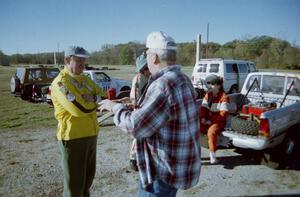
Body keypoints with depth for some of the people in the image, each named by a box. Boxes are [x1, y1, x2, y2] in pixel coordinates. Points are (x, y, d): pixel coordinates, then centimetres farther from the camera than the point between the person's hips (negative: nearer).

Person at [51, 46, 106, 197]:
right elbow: (79, 109, -26)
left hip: (90, 134, 8)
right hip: (73, 137, -8)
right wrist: (95, 101, -7)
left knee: (89, 174, 23)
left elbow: (103, 96, 5)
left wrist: (93, 98, -17)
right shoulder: (60, 82, -15)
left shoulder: (85, 79, 11)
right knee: (74, 181, 5)